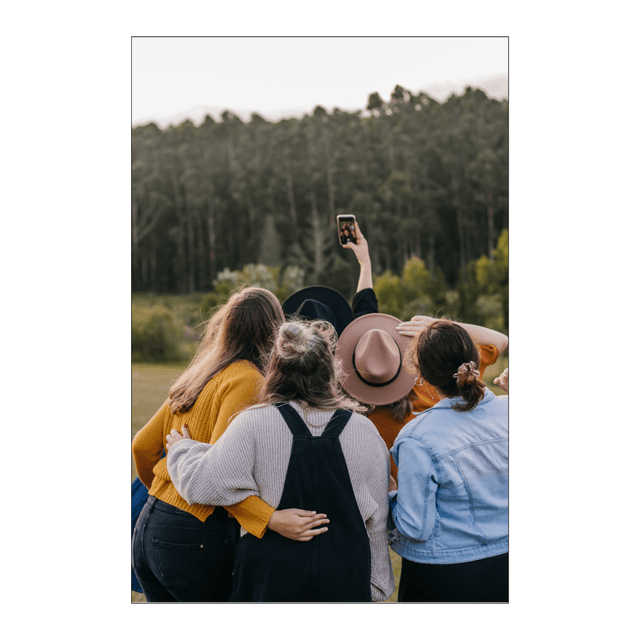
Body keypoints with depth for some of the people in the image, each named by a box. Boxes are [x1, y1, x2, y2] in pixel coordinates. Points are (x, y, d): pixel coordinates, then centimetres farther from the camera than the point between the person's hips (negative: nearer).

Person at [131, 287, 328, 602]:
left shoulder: (195, 376, 11)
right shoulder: (247, 380, -12)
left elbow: (143, 446, 16)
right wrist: (272, 519, -28)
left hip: (147, 528, 8)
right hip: (196, 539, -8)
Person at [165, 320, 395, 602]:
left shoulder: (254, 423, -12)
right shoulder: (364, 431, -3)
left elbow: (203, 485, -12)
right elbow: (376, 518, 3)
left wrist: (181, 449, 10)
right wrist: (376, 585, 15)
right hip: (345, 579, 2)